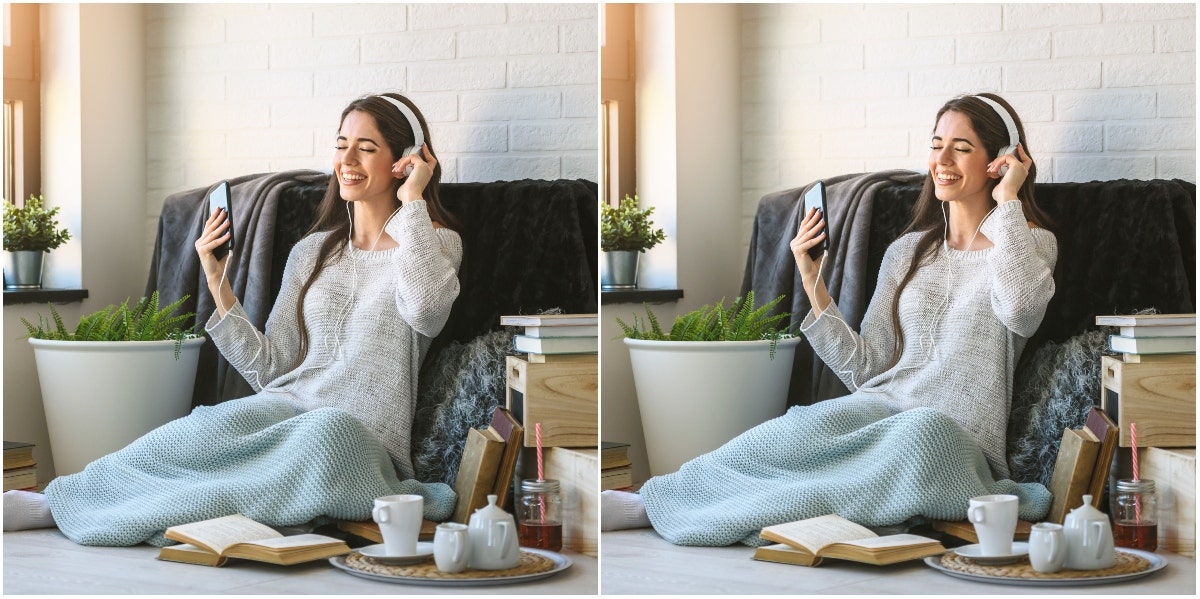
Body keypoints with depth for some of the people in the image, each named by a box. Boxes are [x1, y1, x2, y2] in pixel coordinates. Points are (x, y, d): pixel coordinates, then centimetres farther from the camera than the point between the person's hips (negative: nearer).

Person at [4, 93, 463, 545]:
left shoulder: (435, 243, 7)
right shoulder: (312, 252, 20)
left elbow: (426, 309, -19)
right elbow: (269, 368, 14)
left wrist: (412, 202, -10)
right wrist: (218, 286, 4)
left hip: (367, 439, -4)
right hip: (285, 410, 5)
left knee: (330, 432, -40)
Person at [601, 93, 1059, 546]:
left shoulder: (1030, 244, 8)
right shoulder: (907, 251, 20)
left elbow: (1021, 310, -19)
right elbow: (864, 368, 13)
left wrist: (1007, 201, -9)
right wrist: (812, 284, 3)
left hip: (961, 442, -4)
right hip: (880, 409, 4)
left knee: (926, 433, -41)